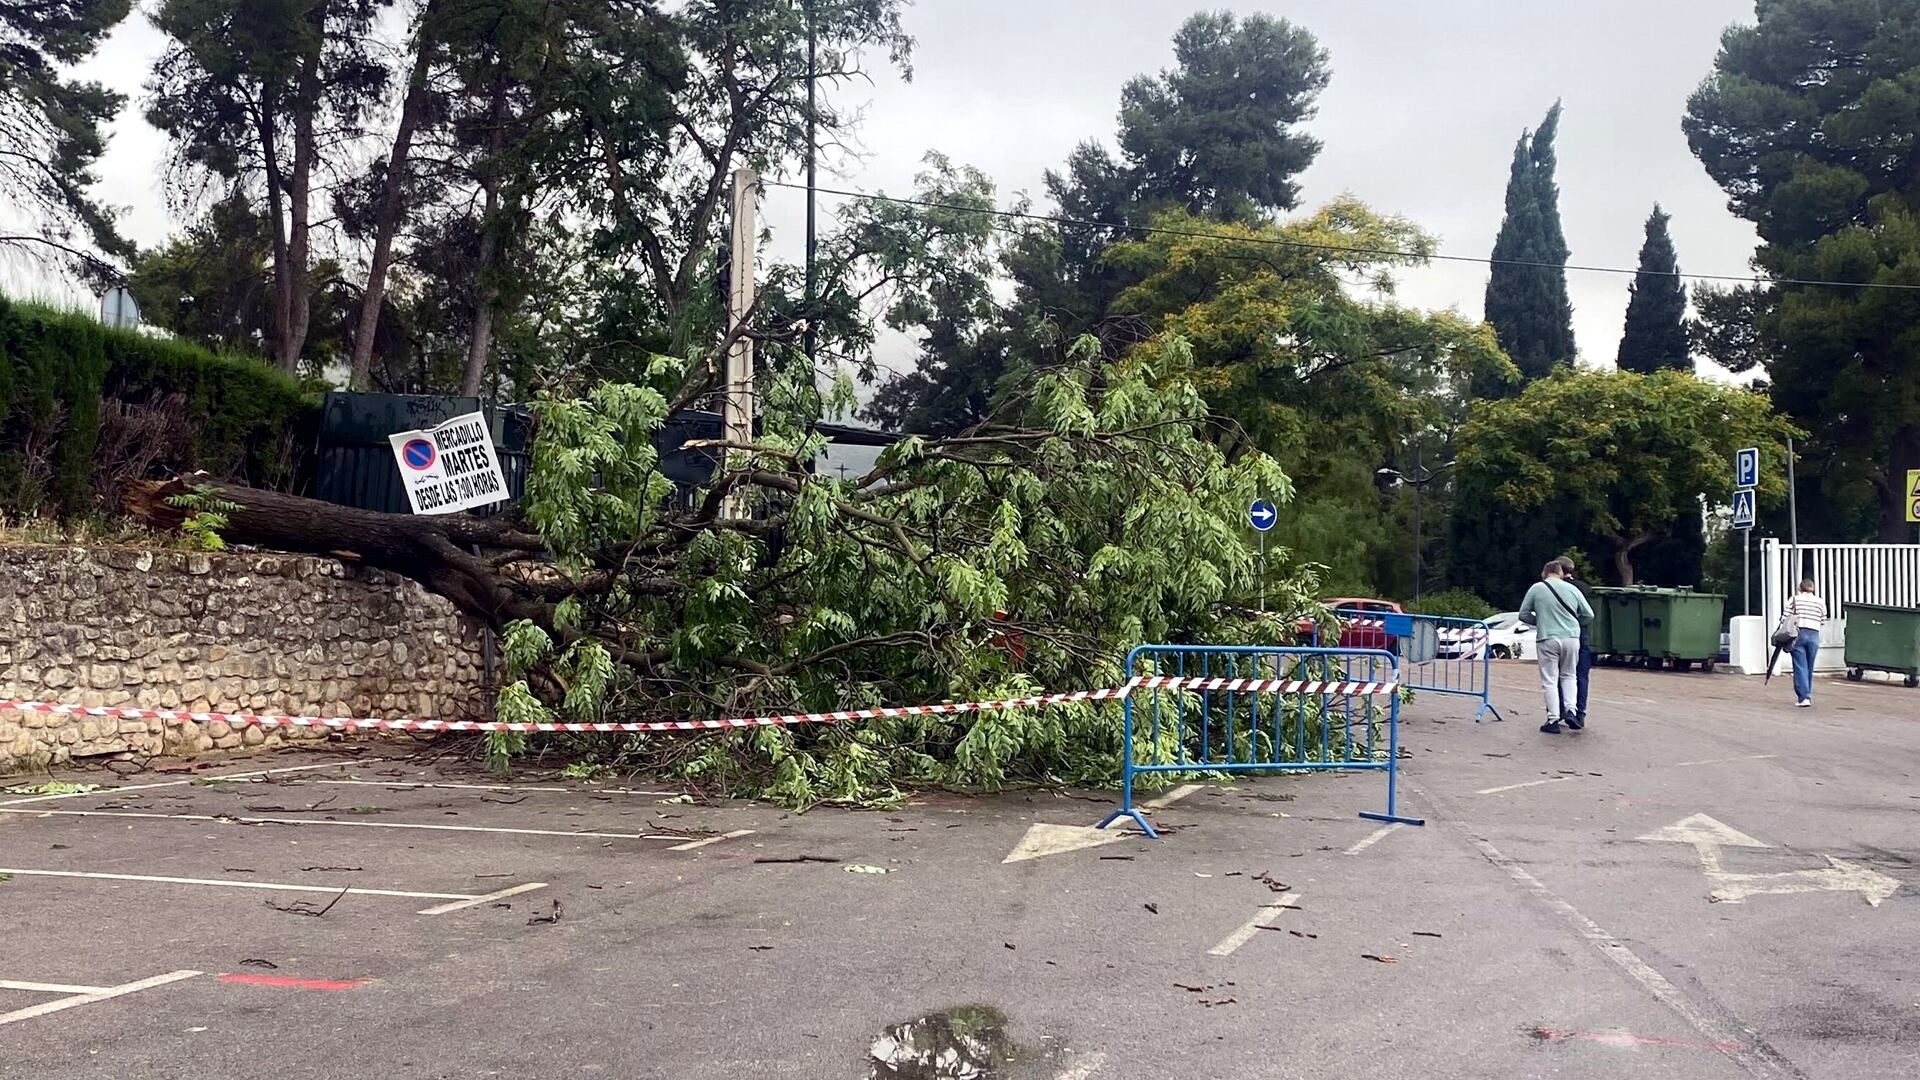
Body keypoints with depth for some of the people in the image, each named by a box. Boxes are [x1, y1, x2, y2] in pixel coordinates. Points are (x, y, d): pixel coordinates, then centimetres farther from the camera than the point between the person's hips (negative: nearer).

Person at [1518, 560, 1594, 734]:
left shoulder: (1536, 588, 1)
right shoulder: (1572, 589, 5)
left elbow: (1523, 614, 5)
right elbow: (1589, 615, 10)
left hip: (1548, 639, -2)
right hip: (1572, 638, 2)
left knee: (1550, 680, 4)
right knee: (1569, 676, 19)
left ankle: (1553, 720, 1)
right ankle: (1570, 710, 3)